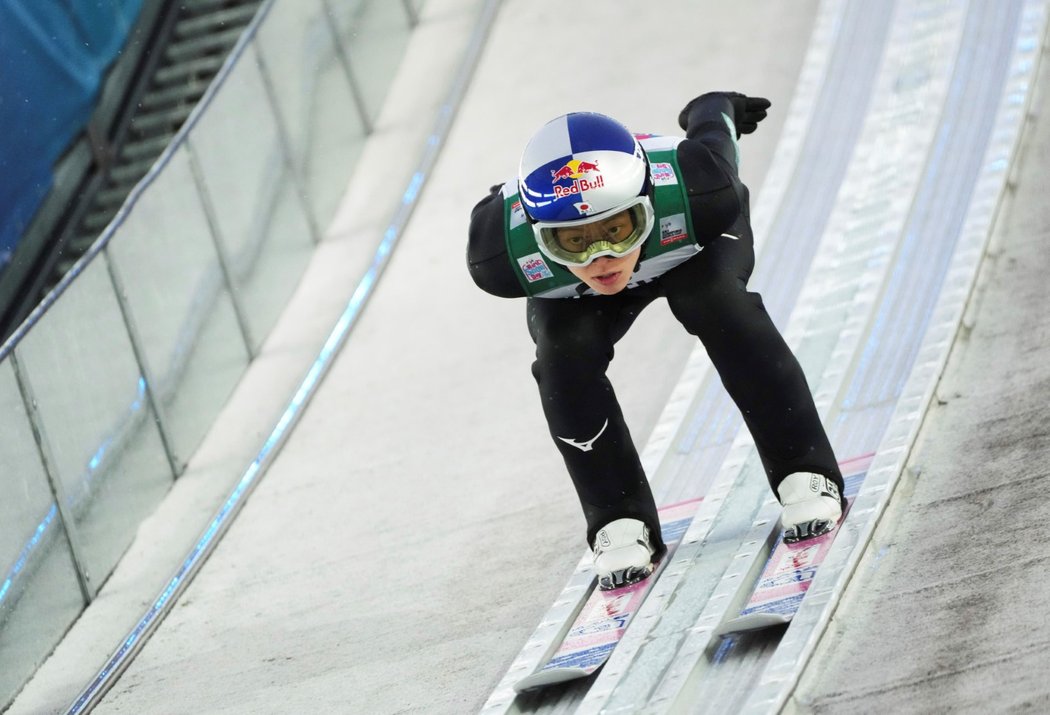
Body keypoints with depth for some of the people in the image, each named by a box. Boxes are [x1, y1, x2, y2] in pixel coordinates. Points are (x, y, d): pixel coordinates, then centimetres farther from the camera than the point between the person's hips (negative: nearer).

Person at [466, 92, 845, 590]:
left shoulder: (697, 194, -45)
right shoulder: (502, 250, -42)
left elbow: (713, 122, -21)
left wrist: (716, 108, 3)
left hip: (693, 239, -1)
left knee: (716, 300, -28)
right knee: (566, 353, -23)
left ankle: (805, 476, -19)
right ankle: (620, 523, -6)